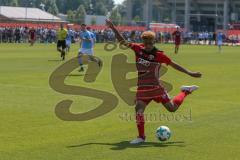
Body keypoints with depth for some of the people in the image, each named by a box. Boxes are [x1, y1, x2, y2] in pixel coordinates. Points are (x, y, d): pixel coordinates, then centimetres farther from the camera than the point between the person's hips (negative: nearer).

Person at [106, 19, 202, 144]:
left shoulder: (159, 55, -11)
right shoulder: (138, 49, -2)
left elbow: (173, 64, -3)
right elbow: (122, 41, 5)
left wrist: (190, 73, -3)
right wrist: (113, 28, -2)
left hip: (156, 87, -3)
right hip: (142, 88, 3)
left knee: (172, 108, 3)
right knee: (138, 109, -10)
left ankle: (185, 92, 31)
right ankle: (141, 136, 5)